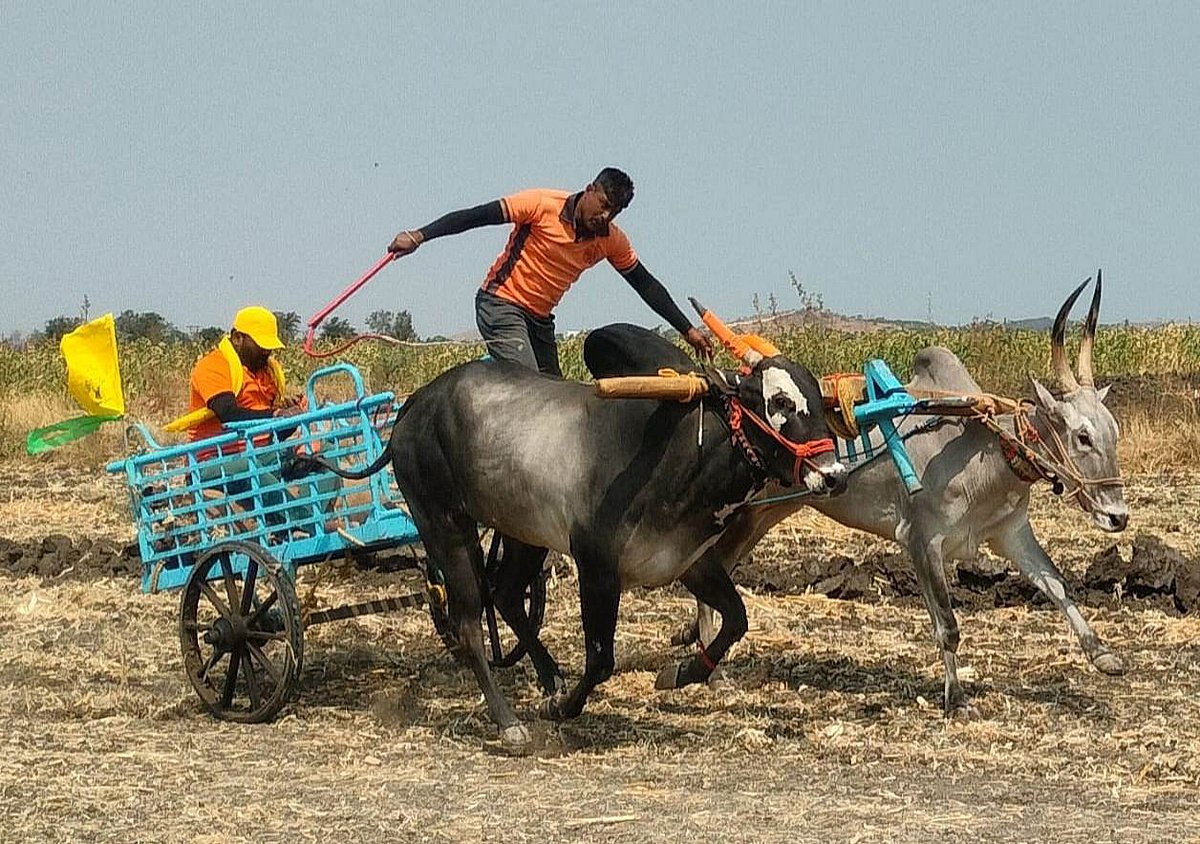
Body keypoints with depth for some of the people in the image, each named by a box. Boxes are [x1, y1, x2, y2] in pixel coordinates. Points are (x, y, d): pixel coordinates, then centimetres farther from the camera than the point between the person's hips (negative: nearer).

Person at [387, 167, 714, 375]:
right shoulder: (543, 206, -18)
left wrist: (687, 330, 4)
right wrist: (419, 236, -24)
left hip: (540, 319, 7)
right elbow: (476, 216, -18)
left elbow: (646, 285, 7)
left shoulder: (611, 241, -1)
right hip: (501, 305, -7)